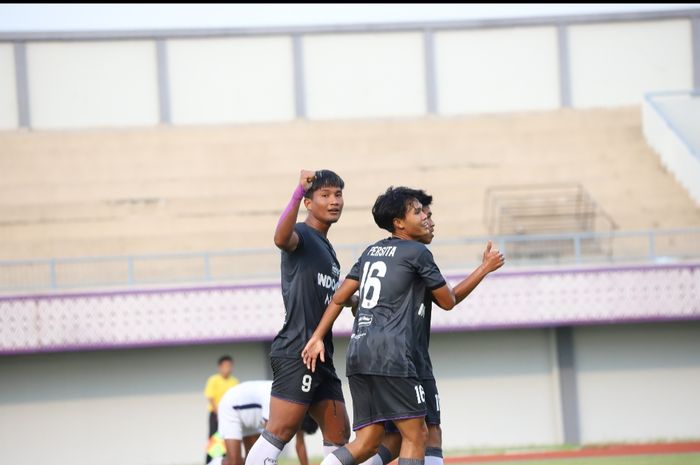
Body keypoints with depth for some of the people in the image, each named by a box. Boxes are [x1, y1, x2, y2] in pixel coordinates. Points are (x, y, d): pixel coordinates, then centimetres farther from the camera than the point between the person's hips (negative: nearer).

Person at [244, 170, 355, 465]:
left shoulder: (327, 249, 22)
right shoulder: (302, 235, -5)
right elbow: (281, 239, -33)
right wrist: (298, 192, -40)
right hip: (297, 353, -10)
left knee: (338, 434, 9)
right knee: (280, 432, -14)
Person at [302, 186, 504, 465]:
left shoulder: (372, 251, 20)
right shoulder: (417, 252, 0)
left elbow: (340, 297, 18)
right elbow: (448, 301, 8)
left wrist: (318, 337, 18)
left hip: (357, 352, 8)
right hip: (390, 353, -8)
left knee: (368, 441, 7)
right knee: (415, 434, -2)